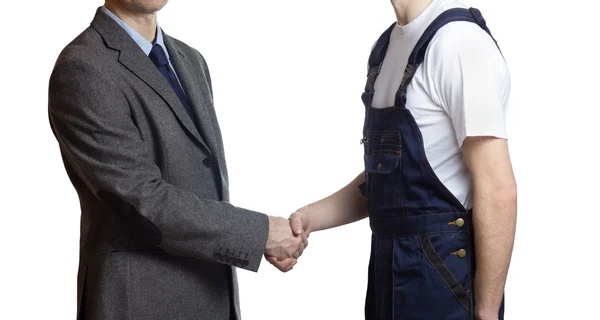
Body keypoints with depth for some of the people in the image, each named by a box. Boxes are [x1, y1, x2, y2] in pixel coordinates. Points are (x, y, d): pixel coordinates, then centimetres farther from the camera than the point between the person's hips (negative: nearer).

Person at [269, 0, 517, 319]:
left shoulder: (460, 41, -17)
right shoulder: (388, 45, 9)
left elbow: (498, 191, -20)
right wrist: (309, 217, 0)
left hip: (446, 278, -8)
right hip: (390, 270, 8)